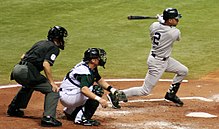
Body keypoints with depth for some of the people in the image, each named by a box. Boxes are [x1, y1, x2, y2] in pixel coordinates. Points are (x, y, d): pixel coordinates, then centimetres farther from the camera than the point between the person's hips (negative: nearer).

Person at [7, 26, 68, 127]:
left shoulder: (41, 43, 26)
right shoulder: (54, 48, 0)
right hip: (27, 72, -9)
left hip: (16, 69, 9)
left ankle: (13, 109, 45)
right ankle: (48, 117, -21)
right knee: (53, 90, -7)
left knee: (28, 85, 40)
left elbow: (23, 57, 29)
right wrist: (52, 82, -14)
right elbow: (46, 64, -16)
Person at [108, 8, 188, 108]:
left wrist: (161, 19, 13)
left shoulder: (154, 25, -8)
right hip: (157, 63, -8)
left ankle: (170, 94, 31)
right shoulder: (175, 33, -24)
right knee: (145, 91, 1)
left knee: (183, 71, 18)